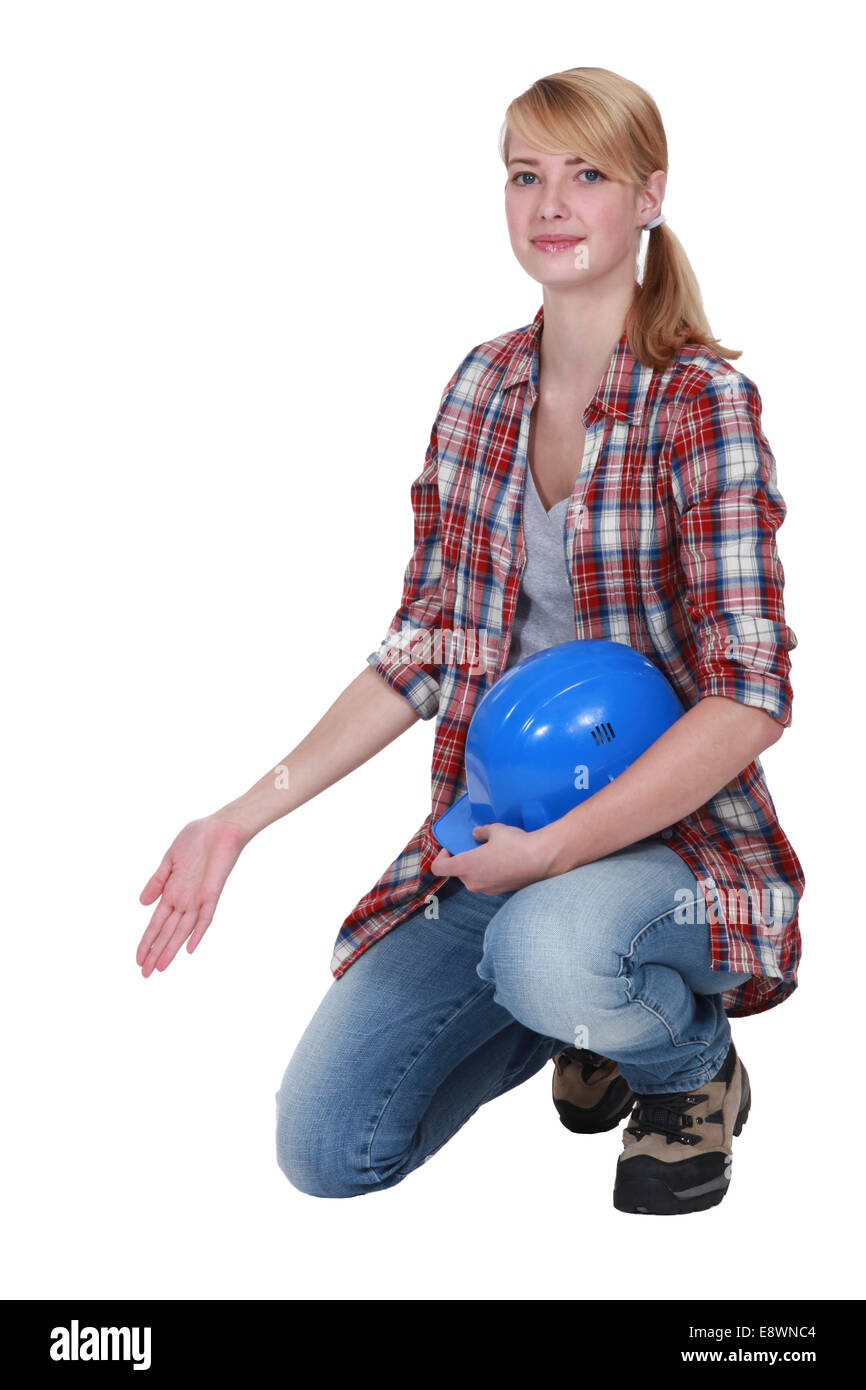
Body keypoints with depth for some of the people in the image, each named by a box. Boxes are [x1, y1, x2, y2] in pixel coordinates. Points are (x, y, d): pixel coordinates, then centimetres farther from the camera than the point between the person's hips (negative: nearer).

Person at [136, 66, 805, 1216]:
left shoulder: (702, 401, -13)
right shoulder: (483, 386, 4)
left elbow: (749, 699, -20)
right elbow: (423, 650, 7)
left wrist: (554, 850, -26)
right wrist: (247, 815, 0)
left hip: (672, 832, -5)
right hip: (491, 840, 5)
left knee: (546, 948, -39)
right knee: (326, 1150, -3)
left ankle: (695, 1064, -2)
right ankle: (592, 1014, 22)